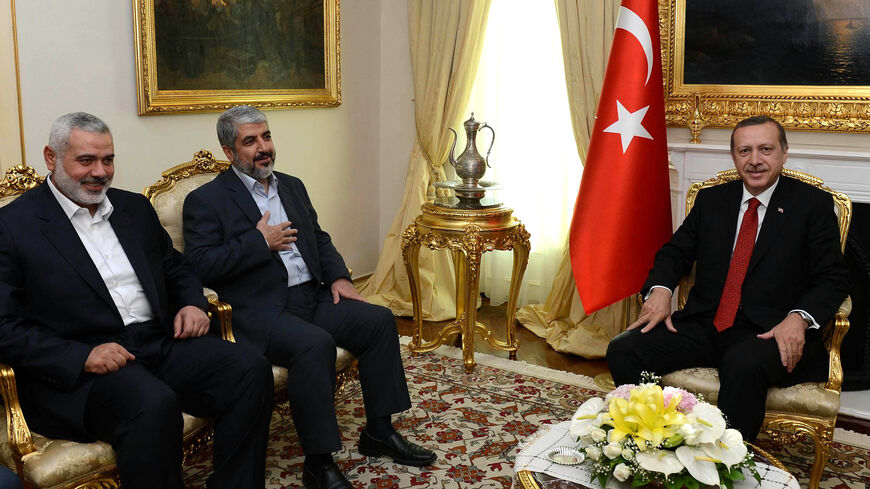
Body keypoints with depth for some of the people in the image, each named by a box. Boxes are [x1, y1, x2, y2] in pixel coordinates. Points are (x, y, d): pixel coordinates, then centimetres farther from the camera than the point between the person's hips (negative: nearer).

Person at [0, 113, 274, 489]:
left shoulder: (135, 208, 18)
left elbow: (175, 268, 27)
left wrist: (192, 303, 4)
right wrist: (82, 356, -20)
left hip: (162, 343, 6)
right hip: (77, 369, -5)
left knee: (251, 370, -18)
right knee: (153, 404, -36)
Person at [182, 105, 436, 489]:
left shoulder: (292, 186, 20)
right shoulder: (205, 200, -1)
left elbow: (319, 238, 23)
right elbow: (199, 265, -12)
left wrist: (338, 277, 4)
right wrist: (260, 242, -13)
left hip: (312, 297, 7)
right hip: (259, 310, -7)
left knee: (379, 321, -9)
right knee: (315, 344, -33)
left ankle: (379, 432, 4)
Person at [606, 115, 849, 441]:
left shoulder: (814, 203, 5)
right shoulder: (711, 200, 16)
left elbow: (831, 280, 1)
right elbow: (676, 252, 17)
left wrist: (799, 317, -19)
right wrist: (660, 289, -6)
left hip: (770, 332, -4)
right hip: (704, 325, 4)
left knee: (743, 364, -39)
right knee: (623, 350, -18)